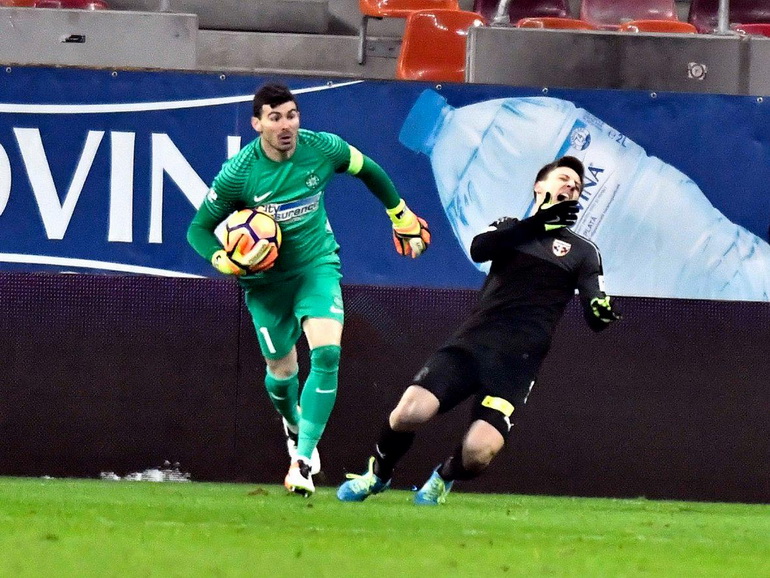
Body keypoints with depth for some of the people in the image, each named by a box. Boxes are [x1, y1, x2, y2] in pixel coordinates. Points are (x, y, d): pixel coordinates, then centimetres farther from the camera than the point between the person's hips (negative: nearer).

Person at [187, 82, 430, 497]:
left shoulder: (322, 149, -14)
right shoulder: (238, 173, -20)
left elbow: (368, 170, 8)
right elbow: (199, 229, -10)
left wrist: (403, 217, 19)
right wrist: (229, 262, -29)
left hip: (317, 264, 0)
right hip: (266, 278, 0)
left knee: (327, 353, -21)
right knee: (282, 370, 10)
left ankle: (303, 460, -19)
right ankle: (294, 426, 47)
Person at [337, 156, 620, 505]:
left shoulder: (583, 252, 16)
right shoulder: (510, 228, 20)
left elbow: (594, 314, 3)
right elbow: (479, 249, -4)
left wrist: (601, 313, -22)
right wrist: (536, 224, -14)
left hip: (517, 360, -1)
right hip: (471, 343, 1)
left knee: (478, 451, -24)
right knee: (410, 411, -23)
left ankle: (445, 477, 13)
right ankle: (378, 474, 9)